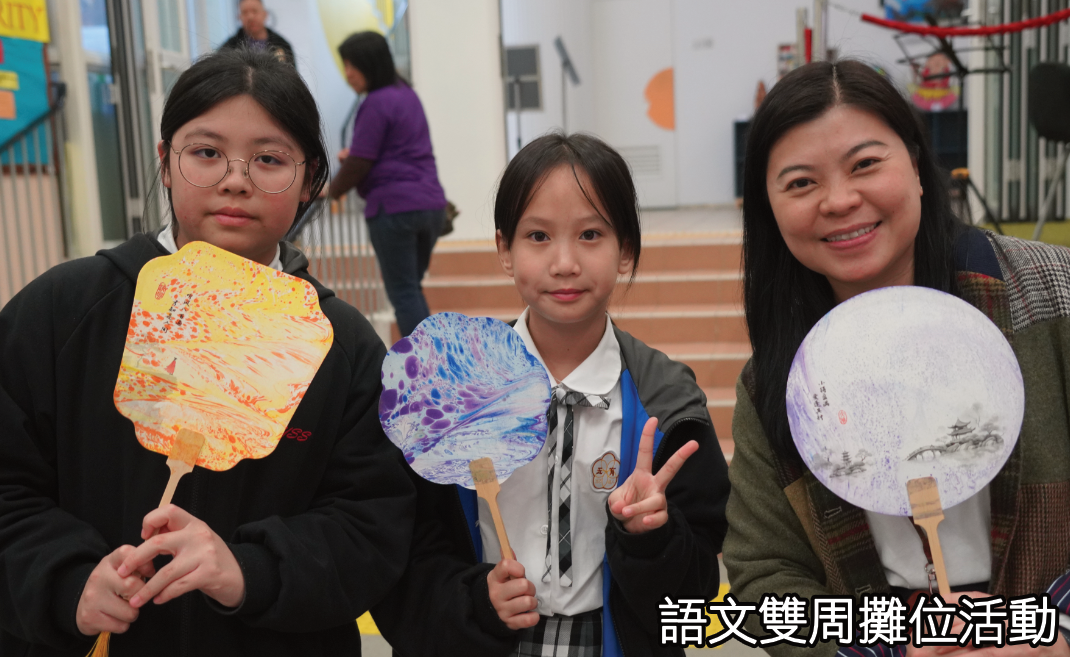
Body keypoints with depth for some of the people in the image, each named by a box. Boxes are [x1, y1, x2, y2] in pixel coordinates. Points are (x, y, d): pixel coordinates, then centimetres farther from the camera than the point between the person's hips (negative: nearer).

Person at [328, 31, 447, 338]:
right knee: (412, 288, 18)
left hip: (394, 207, -8)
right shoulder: (408, 95, 16)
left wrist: (333, 190, 7)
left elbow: (358, 164, -10)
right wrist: (354, 155, 17)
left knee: (403, 293, -1)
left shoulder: (376, 103, -11)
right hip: (432, 204, 8)